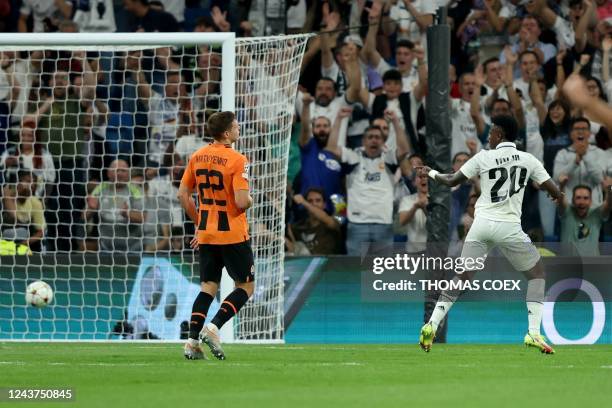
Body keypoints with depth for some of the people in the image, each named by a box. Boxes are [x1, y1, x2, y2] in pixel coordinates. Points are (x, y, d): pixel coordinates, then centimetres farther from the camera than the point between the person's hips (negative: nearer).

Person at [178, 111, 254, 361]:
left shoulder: (197, 157, 5)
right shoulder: (237, 160, -15)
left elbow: (183, 195, 9)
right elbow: (241, 201, -21)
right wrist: (251, 200, 2)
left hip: (206, 235, 6)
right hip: (233, 234, -6)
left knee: (208, 287, 11)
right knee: (245, 286, 7)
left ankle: (193, 340, -1)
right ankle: (213, 328, -9)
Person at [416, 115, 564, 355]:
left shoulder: (483, 158, 3)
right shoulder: (528, 160, 4)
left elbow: (452, 181, 9)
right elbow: (554, 191, 7)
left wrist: (431, 173, 28)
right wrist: (558, 196, 32)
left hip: (482, 226, 1)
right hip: (510, 228, -1)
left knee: (460, 277, 10)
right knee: (537, 274, 14)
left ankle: (433, 324, -3)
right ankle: (533, 333, 0)